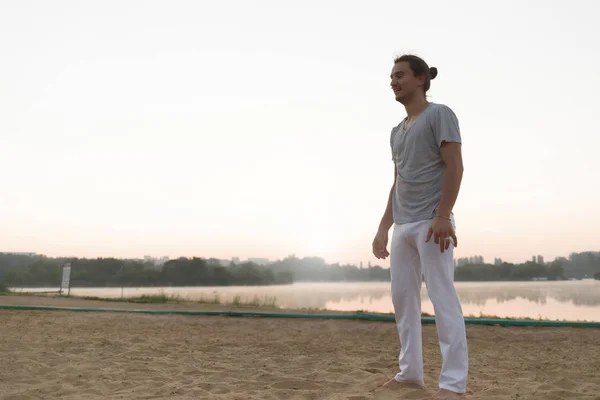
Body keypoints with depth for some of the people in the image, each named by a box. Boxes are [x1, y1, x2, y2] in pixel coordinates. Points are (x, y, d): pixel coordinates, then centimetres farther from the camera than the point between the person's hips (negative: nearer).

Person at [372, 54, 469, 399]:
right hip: (402, 226, 8)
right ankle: (411, 371, 18)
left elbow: (455, 166, -10)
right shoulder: (397, 132, 21)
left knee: (442, 298, -7)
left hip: (431, 222, -8)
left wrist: (443, 215, -21)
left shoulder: (440, 115, 0)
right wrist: (384, 228, 15)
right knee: (403, 298, 8)